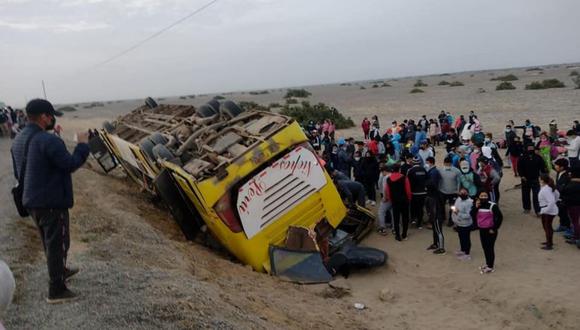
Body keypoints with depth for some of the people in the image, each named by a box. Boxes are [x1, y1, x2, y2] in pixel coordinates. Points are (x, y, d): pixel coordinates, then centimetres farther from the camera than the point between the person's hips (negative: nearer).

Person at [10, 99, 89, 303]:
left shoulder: (19, 140, 9)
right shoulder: (48, 140, -23)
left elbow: (17, 173, 16)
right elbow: (71, 164, -21)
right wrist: (83, 145, -9)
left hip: (32, 201, 9)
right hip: (52, 202, -9)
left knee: (49, 241, 25)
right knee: (58, 243, 1)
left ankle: (60, 270, 44)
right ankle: (56, 290, 8)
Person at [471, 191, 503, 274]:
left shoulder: (493, 206, -15)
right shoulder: (477, 205, 3)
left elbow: (500, 217, -16)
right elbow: (472, 216, -3)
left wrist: (494, 228, -14)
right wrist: (476, 207, -16)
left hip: (490, 230, -6)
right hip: (482, 230, 6)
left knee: (490, 248, 0)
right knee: (485, 247, 17)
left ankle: (490, 267, 11)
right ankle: (487, 263, 35)